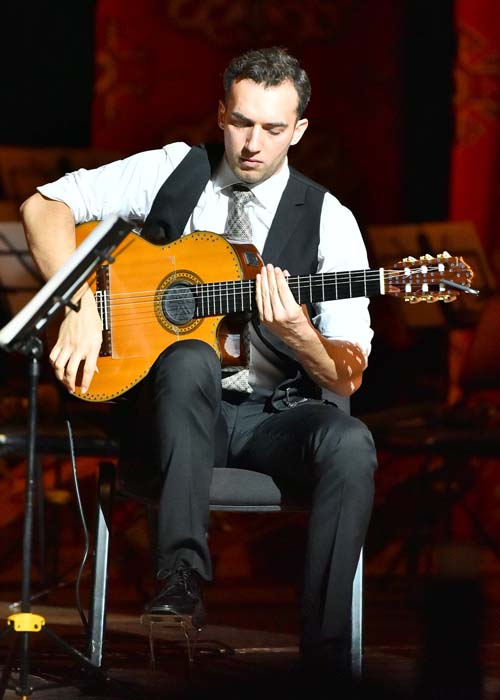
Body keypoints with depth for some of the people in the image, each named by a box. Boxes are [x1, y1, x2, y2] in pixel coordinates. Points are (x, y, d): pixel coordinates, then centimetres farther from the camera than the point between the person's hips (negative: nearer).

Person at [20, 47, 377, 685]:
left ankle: (323, 657, -31)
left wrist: (297, 333, -25)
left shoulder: (327, 220, 0)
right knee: (191, 359, -37)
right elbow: (44, 206, -1)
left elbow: (347, 378, -3)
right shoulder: (173, 173, 2)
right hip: (178, 410, -1)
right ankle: (181, 573, -40)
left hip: (275, 416, 1)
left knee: (350, 445, -33)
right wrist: (82, 307, -15)